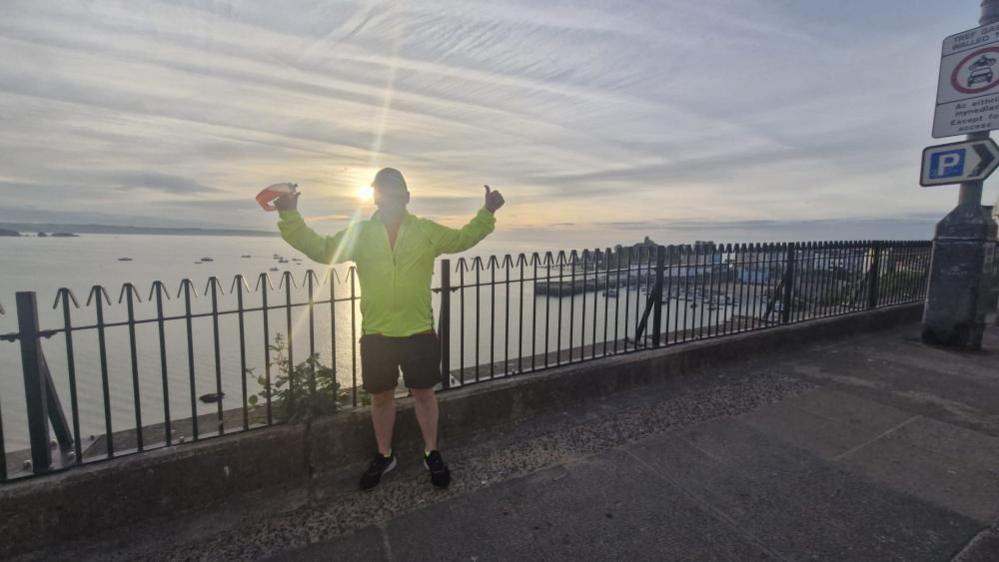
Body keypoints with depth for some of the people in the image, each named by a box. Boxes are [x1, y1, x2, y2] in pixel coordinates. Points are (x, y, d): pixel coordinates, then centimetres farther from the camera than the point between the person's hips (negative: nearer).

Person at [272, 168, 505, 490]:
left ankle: (431, 453, 33)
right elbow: (319, 249, 4)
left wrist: (486, 212, 2)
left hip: (419, 332, -1)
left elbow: (462, 239, 12)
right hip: (376, 334, 1)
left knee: (423, 392, 12)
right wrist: (290, 216, -5)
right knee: (381, 397, 15)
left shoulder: (428, 231, 2)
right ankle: (384, 455, 38)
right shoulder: (359, 233, 3)